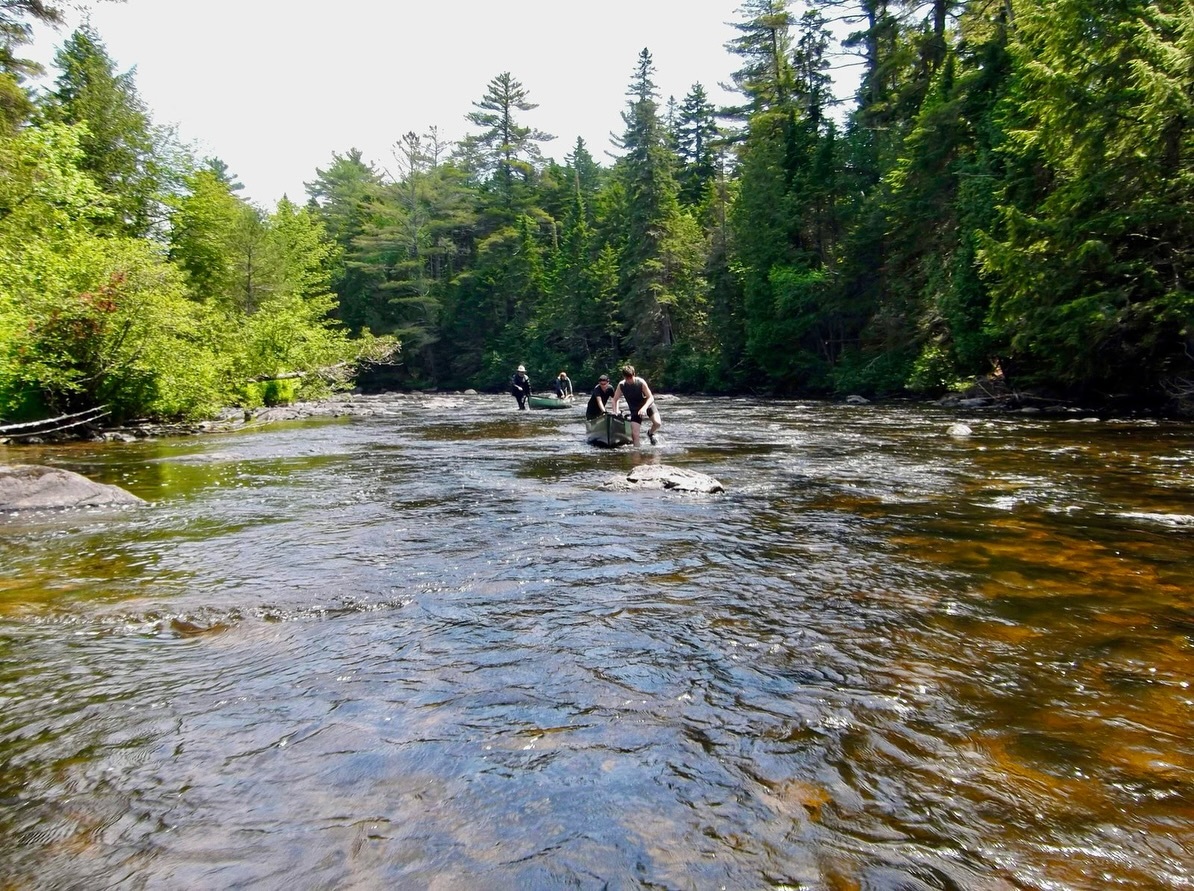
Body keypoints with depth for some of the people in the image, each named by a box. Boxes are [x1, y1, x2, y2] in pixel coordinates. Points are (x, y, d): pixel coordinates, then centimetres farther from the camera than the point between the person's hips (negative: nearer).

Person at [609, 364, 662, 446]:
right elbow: (615, 400, -6)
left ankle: (650, 433, 8)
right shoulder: (621, 385, -14)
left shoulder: (640, 382, -22)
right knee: (635, 433, -9)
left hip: (647, 405, -2)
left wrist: (644, 408, -37)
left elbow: (650, 397, -20)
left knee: (657, 423, -24)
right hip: (635, 410, 2)